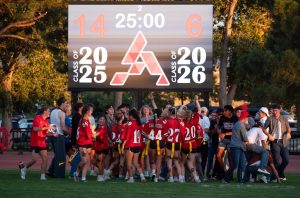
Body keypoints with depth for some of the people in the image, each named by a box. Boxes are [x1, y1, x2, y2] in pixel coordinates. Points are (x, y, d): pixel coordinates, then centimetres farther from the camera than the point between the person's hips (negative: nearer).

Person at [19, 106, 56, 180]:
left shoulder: (46, 121, 13)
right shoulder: (37, 118, -8)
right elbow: (35, 128, -21)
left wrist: (52, 134, 0)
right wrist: (46, 127, -22)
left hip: (42, 143, 7)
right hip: (35, 143, -7)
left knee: (45, 159, -5)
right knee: (35, 159, -9)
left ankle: (43, 175, -3)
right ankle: (23, 167, 17)